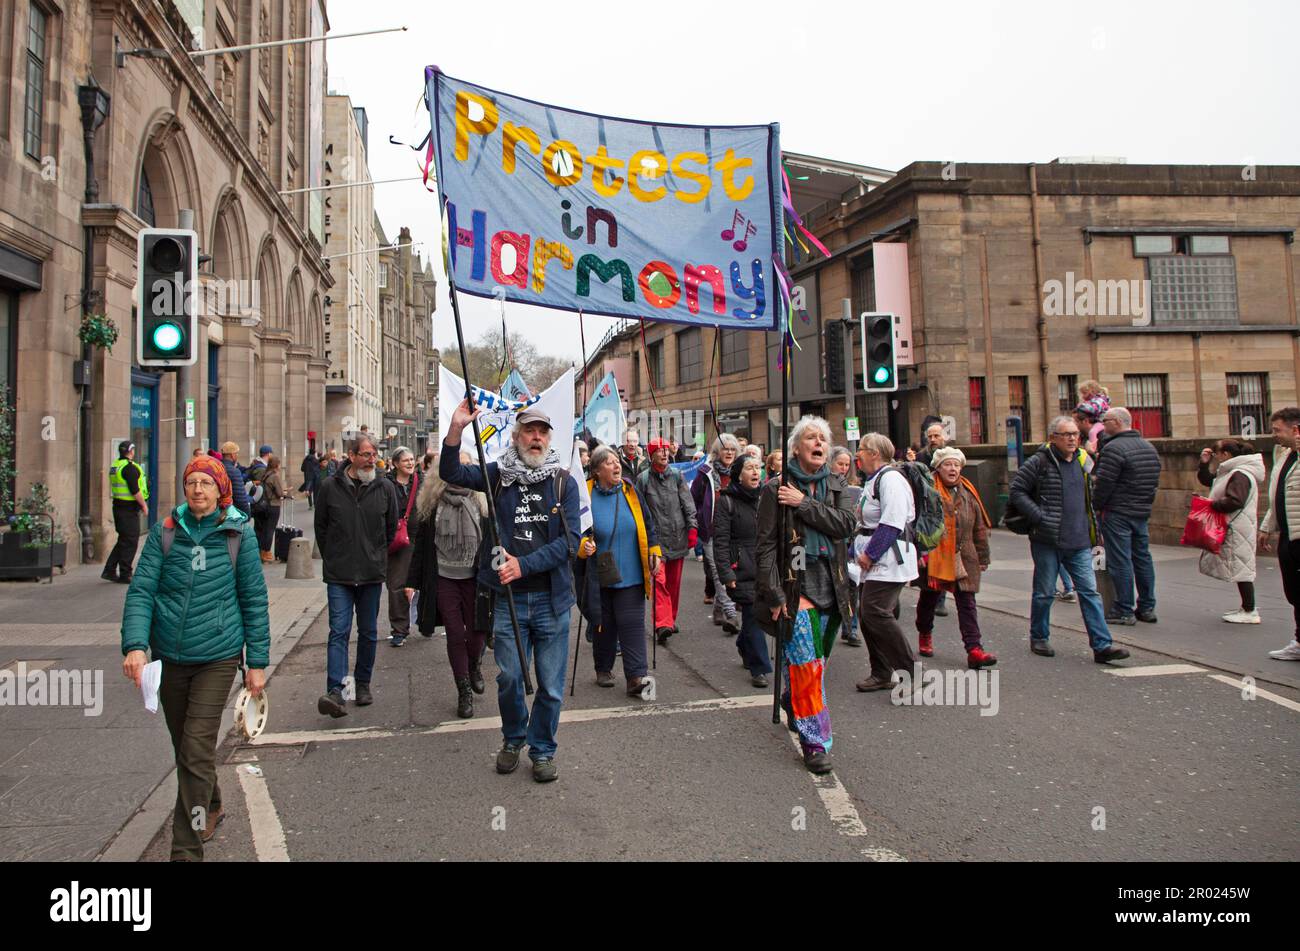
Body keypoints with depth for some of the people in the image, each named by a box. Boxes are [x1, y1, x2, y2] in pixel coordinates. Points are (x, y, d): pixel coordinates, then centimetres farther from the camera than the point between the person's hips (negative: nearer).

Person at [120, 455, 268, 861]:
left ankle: (187, 849, 6)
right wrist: (135, 644, -20)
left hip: (217, 657, -3)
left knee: (197, 752, -6)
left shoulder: (239, 533, -5)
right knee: (184, 747, 18)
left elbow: (254, 600, -1)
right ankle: (211, 806, 44)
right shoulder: (165, 532, 0)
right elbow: (141, 591, -4)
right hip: (169, 657, 3)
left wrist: (257, 661, -2)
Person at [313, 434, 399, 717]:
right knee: (339, 631, -8)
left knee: (368, 632, 11)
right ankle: (335, 691, -10)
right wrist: (332, 558, 10)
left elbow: (391, 527, 12)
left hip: (372, 574, 2)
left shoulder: (385, 487, -1)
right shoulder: (330, 486, -4)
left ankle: (363, 684, 25)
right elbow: (320, 526, 8)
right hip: (339, 575, -2)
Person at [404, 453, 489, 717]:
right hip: (443, 578, 0)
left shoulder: (480, 501, 2)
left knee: (477, 630, 2)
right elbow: (420, 543, 4)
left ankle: (474, 666, 36)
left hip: (474, 577, 0)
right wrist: (412, 581, 2)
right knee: (455, 634, 3)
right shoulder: (431, 502, 1)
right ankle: (464, 692, 18)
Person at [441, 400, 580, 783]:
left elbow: (570, 540, -8)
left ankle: (542, 749, 28)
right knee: (508, 677, 11)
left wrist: (524, 564, -16)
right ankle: (513, 739, 36)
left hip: (551, 598, -1)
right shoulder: (499, 474, 4)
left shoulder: (563, 482, 0)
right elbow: (451, 473, -8)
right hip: (508, 597, 1)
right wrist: (456, 429, -23)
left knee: (551, 684, 7)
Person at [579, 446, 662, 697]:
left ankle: (636, 677, -3)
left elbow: (648, 525, 11)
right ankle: (603, 669, 31)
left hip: (631, 575, 1)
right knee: (603, 624, 12)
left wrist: (655, 553, 5)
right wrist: (583, 545, -20)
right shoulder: (586, 495, -7)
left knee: (632, 624, -4)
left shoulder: (630, 492, 2)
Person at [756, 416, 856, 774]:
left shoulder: (835, 486, 10)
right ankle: (815, 741, -1)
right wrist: (774, 595, -13)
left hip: (830, 589, 5)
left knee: (809, 661, 13)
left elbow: (845, 524, -7)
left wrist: (804, 503, -17)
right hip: (795, 587, -5)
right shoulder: (776, 489, -4)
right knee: (807, 664, -9)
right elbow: (765, 545, -7)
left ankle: (793, 709, 36)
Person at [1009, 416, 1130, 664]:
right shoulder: (1039, 462, -6)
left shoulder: (1083, 461, 13)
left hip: (1079, 542, 5)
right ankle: (1039, 638, 23)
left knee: (1090, 591, 1)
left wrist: (1093, 533, 17)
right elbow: (1017, 490, -7)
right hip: (1047, 541, -5)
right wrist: (1039, 517, -14)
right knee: (1045, 592, 6)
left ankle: (1102, 646, 2)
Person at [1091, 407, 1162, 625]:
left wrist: (1097, 506, -5)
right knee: (1142, 558, 14)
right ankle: (1147, 607, 20)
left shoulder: (1114, 448, -16)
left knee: (1120, 561, -4)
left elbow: (1103, 483, -18)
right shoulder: (1149, 447, 14)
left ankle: (1124, 611, -1)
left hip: (1117, 513, -9)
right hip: (1142, 512, 9)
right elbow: (1154, 482, 18)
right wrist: (1145, 504, 21)